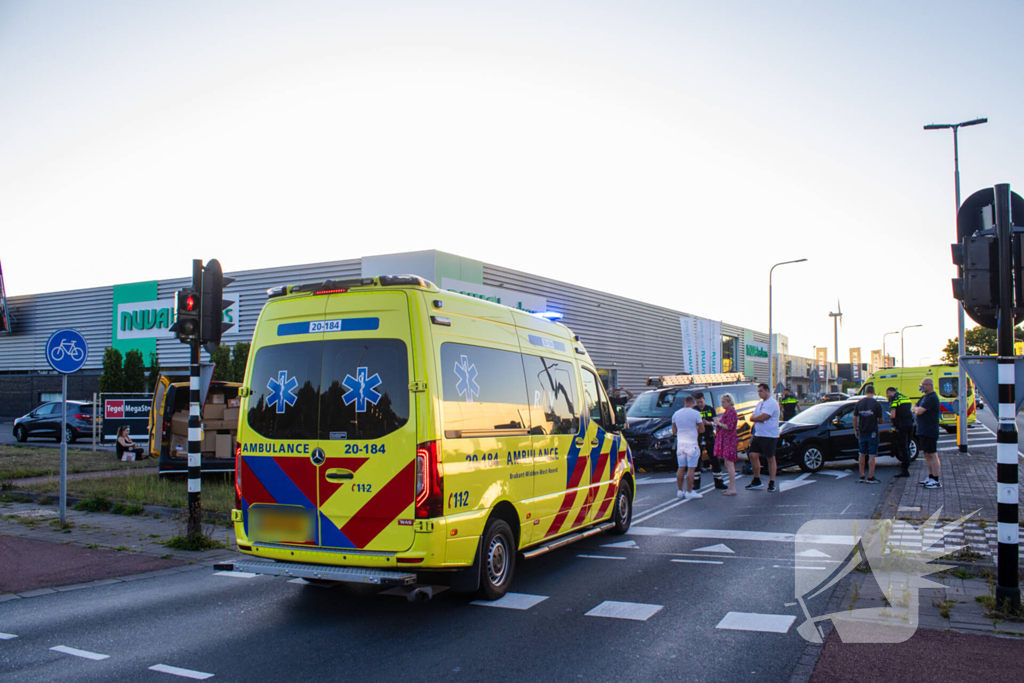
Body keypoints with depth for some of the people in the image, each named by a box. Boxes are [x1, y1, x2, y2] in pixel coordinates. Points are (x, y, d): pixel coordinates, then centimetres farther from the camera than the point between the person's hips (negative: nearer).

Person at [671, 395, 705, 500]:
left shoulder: (676, 414, 7)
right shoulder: (696, 414, -9)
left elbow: (674, 431, 13)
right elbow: (701, 430, -6)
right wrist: (701, 423, 14)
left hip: (680, 443, 5)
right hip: (692, 444, -5)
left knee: (681, 468, 12)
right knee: (691, 468, -2)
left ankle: (680, 491, 15)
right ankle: (689, 492, -3)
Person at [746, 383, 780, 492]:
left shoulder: (772, 403, -13)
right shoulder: (760, 404, 17)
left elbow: (763, 417, -22)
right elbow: (752, 418, 11)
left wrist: (754, 417, -3)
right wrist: (758, 418, -10)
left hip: (769, 436, -8)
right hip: (758, 434, 8)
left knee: (771, 458, 0)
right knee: (753, 455, 4)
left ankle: (772, 483, 7)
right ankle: (756, 481, 16)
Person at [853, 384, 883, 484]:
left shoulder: (859, 403, 0)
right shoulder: (877, 404, -10)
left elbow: (854, 418, 3)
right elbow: (880, 419, -3)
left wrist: (856, 431, 13)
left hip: (861, 432, 4)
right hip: (872, 432, -4)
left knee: (862, 454, 12)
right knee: (872, 455, 1)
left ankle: (861, 477, 14)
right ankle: (870, 478, 2)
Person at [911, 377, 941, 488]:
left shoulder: (932, 398, -16)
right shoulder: (924, 397, 17)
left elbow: (919, 411, -23)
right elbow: (913, 410, 15)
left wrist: (917, 409, -1)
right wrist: (917, 410, -7)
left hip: (929, 431, -10)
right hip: (922, 430, 10)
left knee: (932, 454, -8)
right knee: (926, 454, 14)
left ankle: (936, 481, -6)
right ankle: (930, 477, 22)